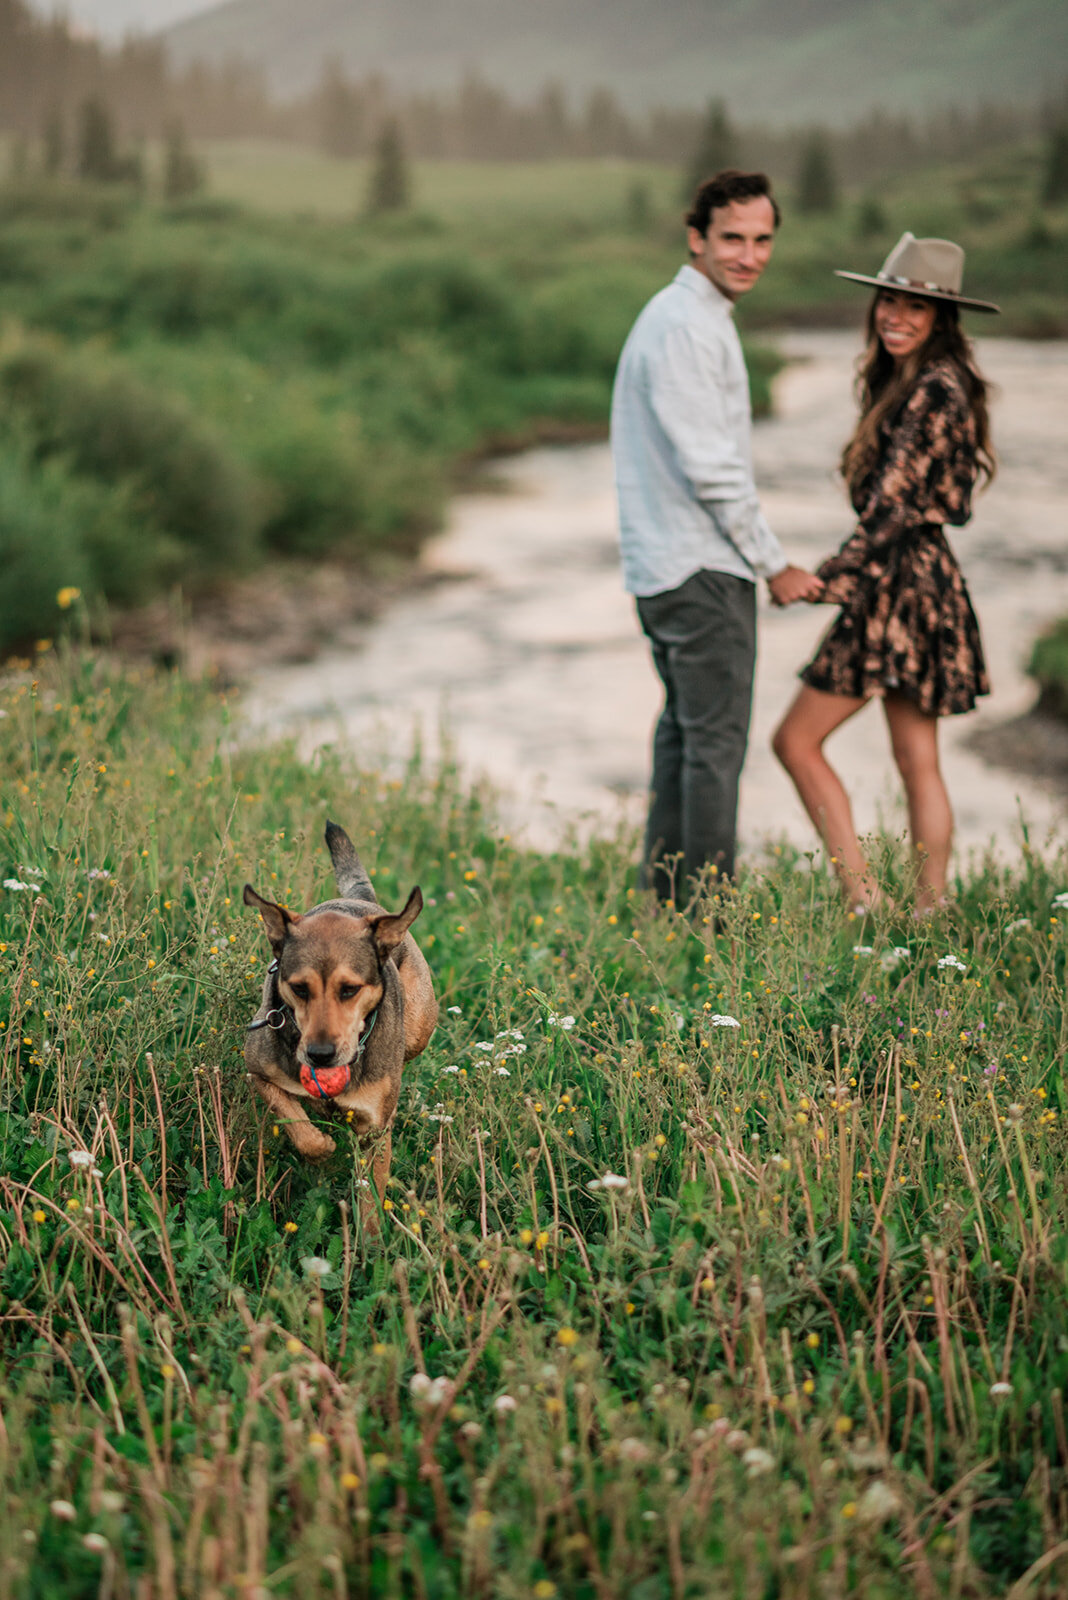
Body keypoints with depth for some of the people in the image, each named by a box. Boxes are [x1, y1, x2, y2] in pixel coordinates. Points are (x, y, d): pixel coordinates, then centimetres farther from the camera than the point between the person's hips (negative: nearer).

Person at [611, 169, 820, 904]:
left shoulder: (680, 315, 17)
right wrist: (775, 564, -11)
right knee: (716, 743, -6)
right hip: (703, 568, -11)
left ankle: (669, 894, 24)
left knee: (684, 733, 17)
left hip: (666, 566, 11)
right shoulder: (689, 326, -17)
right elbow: (710, 469, -20)